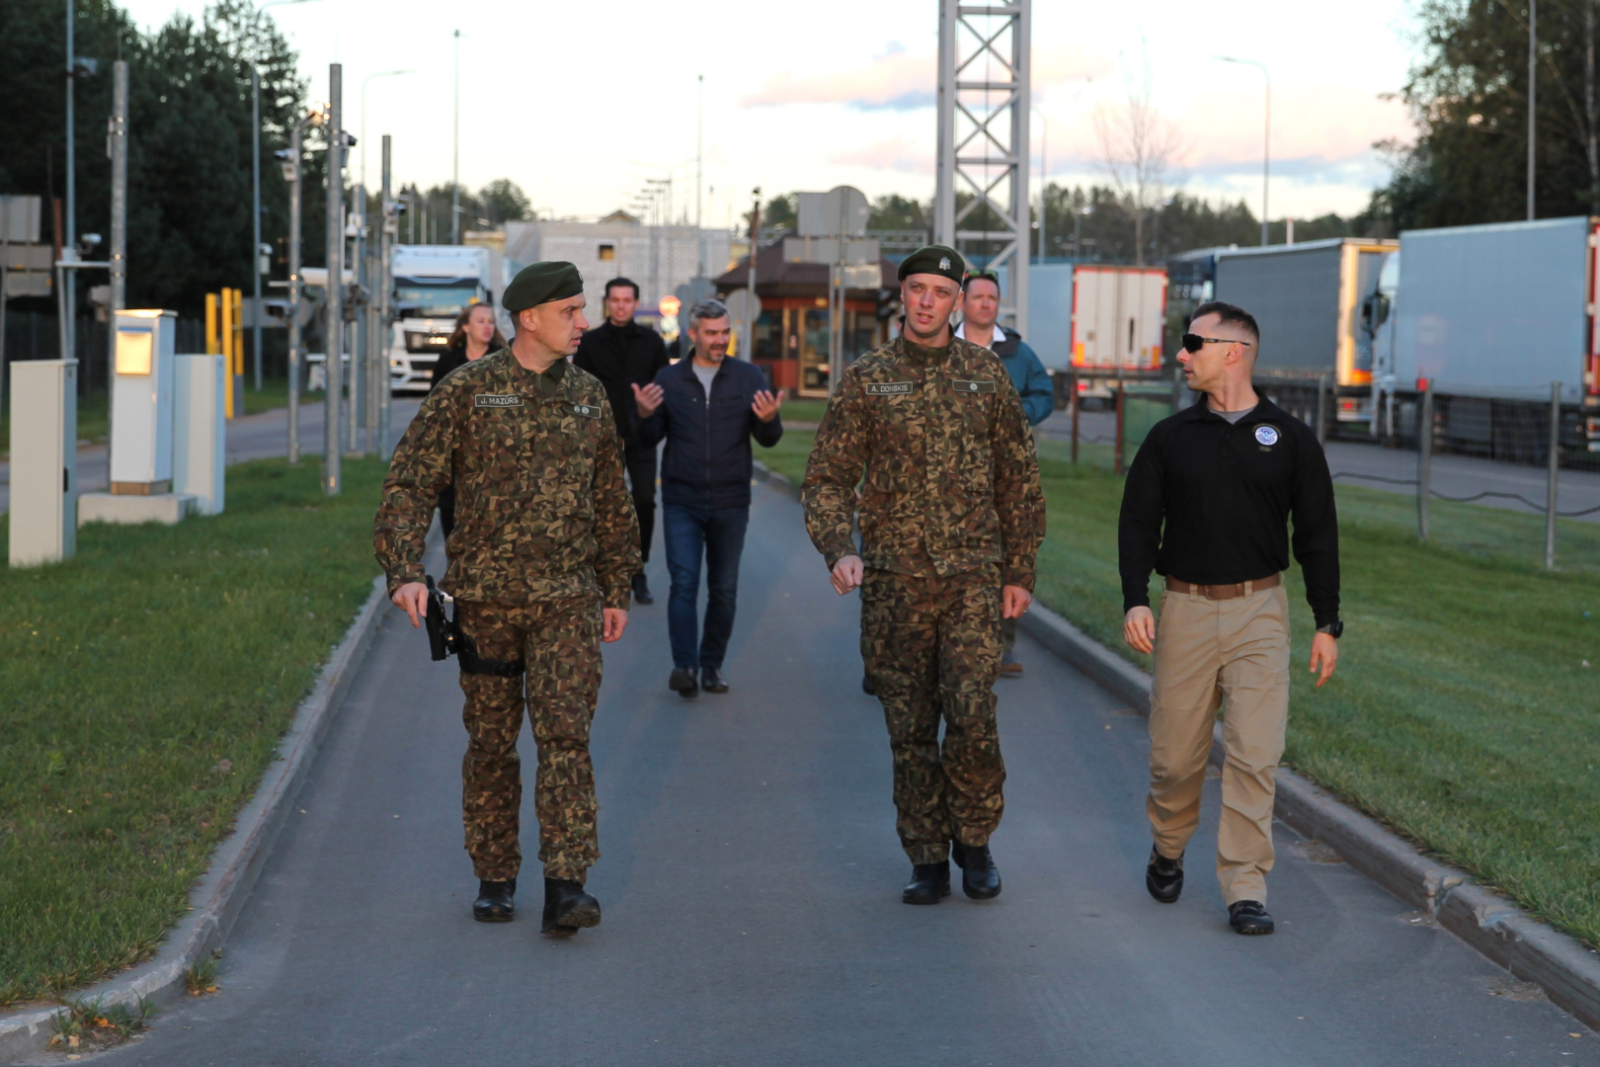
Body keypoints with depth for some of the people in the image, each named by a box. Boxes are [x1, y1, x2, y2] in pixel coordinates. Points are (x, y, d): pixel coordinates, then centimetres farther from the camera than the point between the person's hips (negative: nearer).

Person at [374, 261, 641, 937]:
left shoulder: (590, 397, 9)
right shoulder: (466, 392, -2)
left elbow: (612, 502, 18)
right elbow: (410, 484, -5)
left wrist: (617, 590, 17)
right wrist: (404, 571, -17)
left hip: (568, 601, 2)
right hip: (485, 597, -1)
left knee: (565, 734, -10)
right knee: (491, 743, 6)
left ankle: (566, 887, -12)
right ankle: (494, 879, 19)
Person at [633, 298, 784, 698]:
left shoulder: (749, 377, 4)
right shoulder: (669, 379, 4)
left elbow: (768, 440, 1)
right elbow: (650, 440, 5)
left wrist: (769, 420, -21)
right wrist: (645, 415, -16)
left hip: (730, 503, 1)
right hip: (682, 502, -1)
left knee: (724, 590, 6)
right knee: (684, 584, -10)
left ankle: (712, 665, 16)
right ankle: (684, 666, -16)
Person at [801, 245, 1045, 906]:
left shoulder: (986, 374, 7)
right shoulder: (866, 380, 4)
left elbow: (1019, 479, 12)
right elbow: (827, 479, 3)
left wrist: (1019, 571, 9)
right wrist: (838, 549, -15)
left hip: (973, 576, 0)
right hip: (893, 579, 1)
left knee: (971, 712, -13)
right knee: (909, 726, 3)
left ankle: (975, 843, 7)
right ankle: (928, 859, 15)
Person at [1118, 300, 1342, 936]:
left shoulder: (1288, 439, 4)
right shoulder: (1169, 438, 7)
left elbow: (1317, 535, 7)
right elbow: (1138, 523, 6)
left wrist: (1327, 624, 3)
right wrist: (1135, 599, -9)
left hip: (1259, 610, -1)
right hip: (1186, 609, 1)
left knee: (1255, 756, -8)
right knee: (1175, 754, 5)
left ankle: (1245, 890, -3)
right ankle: (1168, 850, 32)